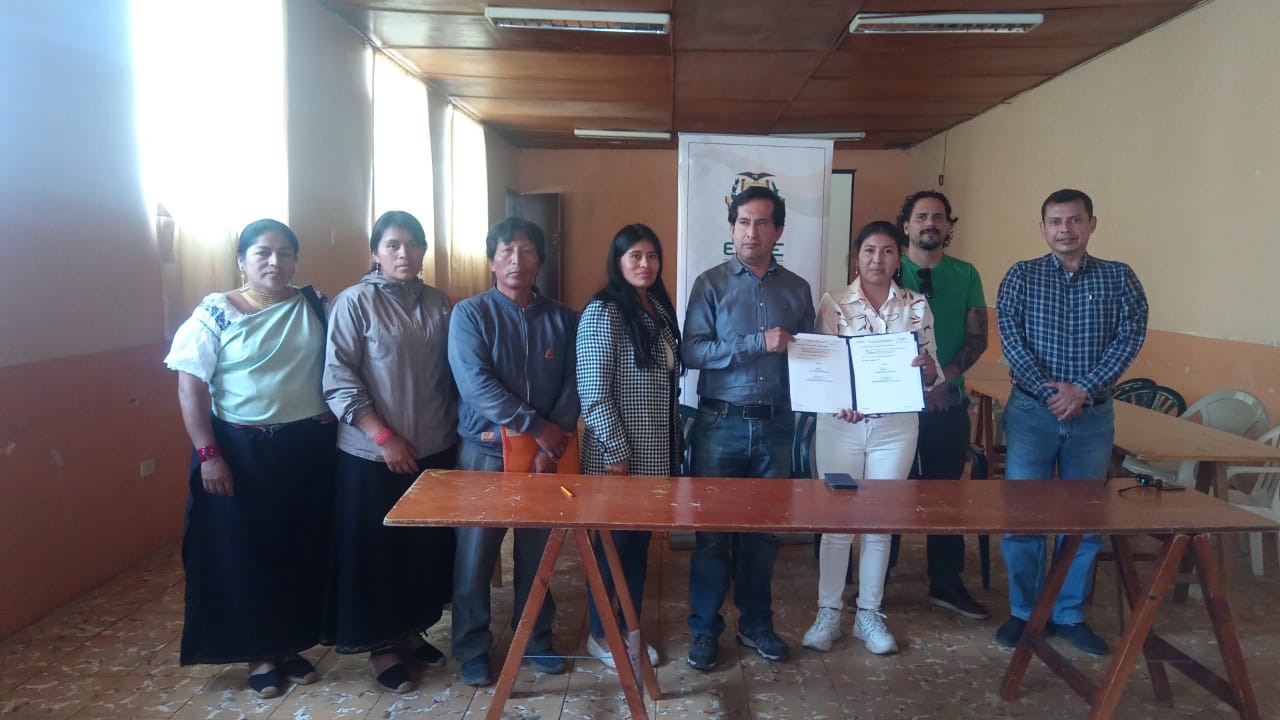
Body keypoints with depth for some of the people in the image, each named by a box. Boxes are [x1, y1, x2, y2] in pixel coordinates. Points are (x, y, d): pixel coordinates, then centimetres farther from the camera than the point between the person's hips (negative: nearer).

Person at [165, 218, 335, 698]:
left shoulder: (316, 307, 2)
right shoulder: (215, 314, -6)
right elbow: (190, 387, -8)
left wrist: (335, 409, -4)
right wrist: (208, 454, -13)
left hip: (307, 447, 3)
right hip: (240, 449, -2)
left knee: (300, 548, 11)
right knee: (243, 551, 7)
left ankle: (291, 646, 29)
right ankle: (259, 654, 24)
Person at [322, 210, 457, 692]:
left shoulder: (439, 304, 5)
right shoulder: (354, 302, -9)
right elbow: (338, 380, -13)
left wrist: (456, 431, 7)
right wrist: (385, 437, -16)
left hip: (434, 451, 5)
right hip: (373, 455, -4)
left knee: (427, 545, 14)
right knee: (376, 550, 7)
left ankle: (410, 631, 33)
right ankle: (381, 646, 25)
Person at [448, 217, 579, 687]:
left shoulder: (562, 319, 5)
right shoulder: (470, 314, -5)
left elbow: (572, 387, 0)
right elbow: (475, 385, -16)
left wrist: (552, 445, -12)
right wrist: (537, 427, -18)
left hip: (545, 455, 3)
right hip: (486, 452, -2)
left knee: (537, 552, 13)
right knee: (475, 556, 6)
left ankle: (536, 637, 30)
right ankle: (472, 648, 23)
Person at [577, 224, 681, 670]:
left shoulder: (661, 309, 9)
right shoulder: (603, 313, -14)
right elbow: (593, 391, -17)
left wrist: (673, 445, 13)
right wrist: (616, 451, -17)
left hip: (655, 451, 7)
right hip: (618, 451, -7)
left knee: (640, 539, 15)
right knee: (613, 540, 6)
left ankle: (630, 628, 30)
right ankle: (600, 634, 23)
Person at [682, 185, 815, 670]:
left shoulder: (797, 289, 8)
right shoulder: (711, 284, -1)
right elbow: (692, 352, -11)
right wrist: (758, 343, -19)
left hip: (775, 426, 3)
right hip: (721, 424, -2)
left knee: (764, 528, 12)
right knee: (713, 528, 5)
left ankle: (756, 623, 29)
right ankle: (704, 629, 20)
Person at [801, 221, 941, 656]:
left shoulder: (917, 306, 4)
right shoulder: (834, 303, 0)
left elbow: (932, 374, 4)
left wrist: (927, 369, -20)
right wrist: (839, 402, -20)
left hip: (895, 426, 1)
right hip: (840, 423, -1)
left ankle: (869, 614, 24)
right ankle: (828, 612, 19)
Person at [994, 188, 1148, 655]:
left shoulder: (1119, 278, 6)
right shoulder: (1021, 276, 3)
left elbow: (1130, 336, -5)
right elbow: (1011, 338, -6)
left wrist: (1083, 389, -16)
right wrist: (1049, 392, -16)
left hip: (1093, 415, 1)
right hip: (1032, 411, -1)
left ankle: (1069, 614, 22)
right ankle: (1024, 611, 18)